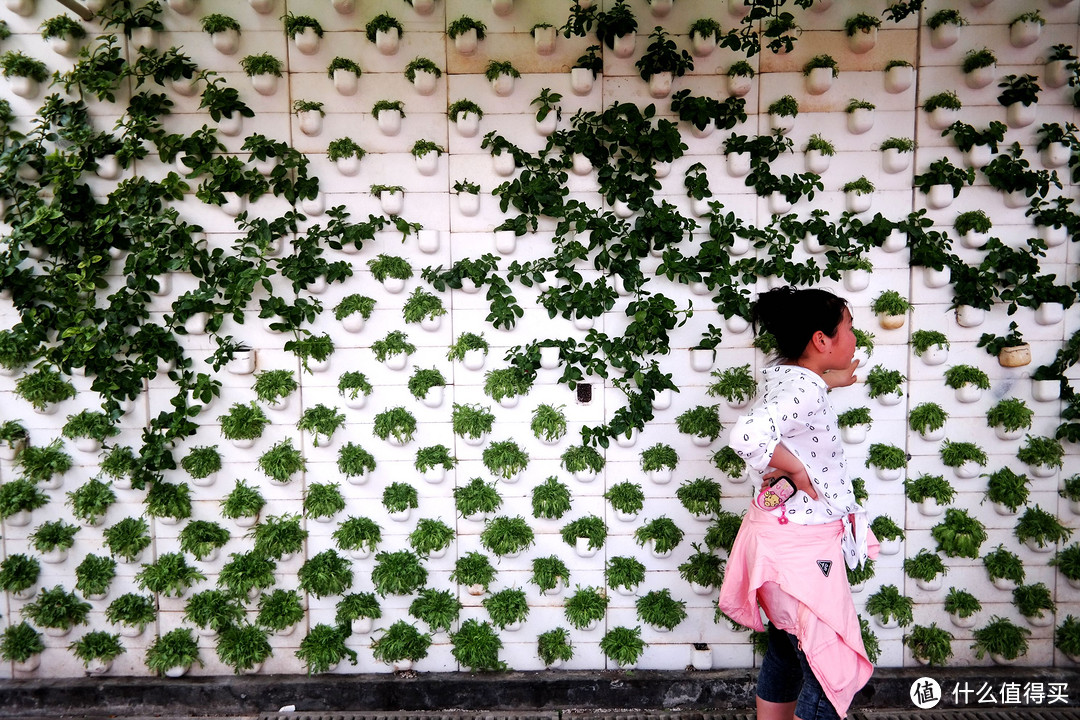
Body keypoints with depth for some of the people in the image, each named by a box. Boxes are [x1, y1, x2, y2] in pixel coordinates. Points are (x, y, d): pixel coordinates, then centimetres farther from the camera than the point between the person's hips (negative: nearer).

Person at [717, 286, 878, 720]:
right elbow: (748, 436, -41)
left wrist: (827, 381, 23)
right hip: (801, 543, -10)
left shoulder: (782, 374, 5)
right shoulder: (805, 389, -23)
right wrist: (795, 468, -26)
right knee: (833, 672, 0)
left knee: (787, 650, 23)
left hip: (783, 534, 10)